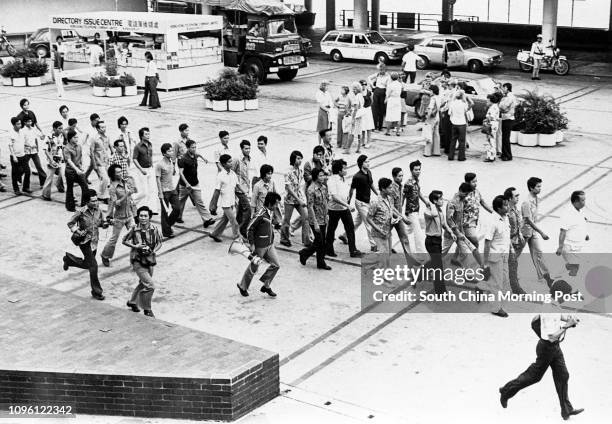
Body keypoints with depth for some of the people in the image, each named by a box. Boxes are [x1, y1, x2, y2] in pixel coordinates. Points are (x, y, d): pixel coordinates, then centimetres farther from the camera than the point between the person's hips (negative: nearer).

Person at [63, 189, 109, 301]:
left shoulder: (98, 211, -2)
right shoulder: (81, 212, -15)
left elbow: (102, 222, 12)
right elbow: (70, 223, -4)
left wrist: (105, 224, -11)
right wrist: (77, 231, -20)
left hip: (94, 241, 6)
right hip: (85, 241, -6)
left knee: (87, 265, 20)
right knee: (93, 265, -11)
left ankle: (69, 259, 47)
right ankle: (96, 292, 0)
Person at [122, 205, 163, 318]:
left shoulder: (154, 229, -7)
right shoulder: (134, 229, -15)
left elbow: (159, 243, 5)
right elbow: (124, 241, -2)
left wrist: (153, 250, -14)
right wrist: (135, 246, -18)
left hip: (150, 260, 5)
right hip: (138, 261, -5)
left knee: (143, 284, 23)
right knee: (150, 285, -15)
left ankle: (132, 302, 47)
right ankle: (147, 310, 3)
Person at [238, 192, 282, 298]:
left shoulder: (271, 213, 2)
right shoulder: (261, 215, -24)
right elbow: (250, 228, -19)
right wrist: (251, 244, -17)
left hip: (270, 245, 8)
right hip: (259, 246, -8)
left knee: (276, 265, 3)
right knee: (253, 267, 8)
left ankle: (266, 286, 19)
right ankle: (243, 286, 29)